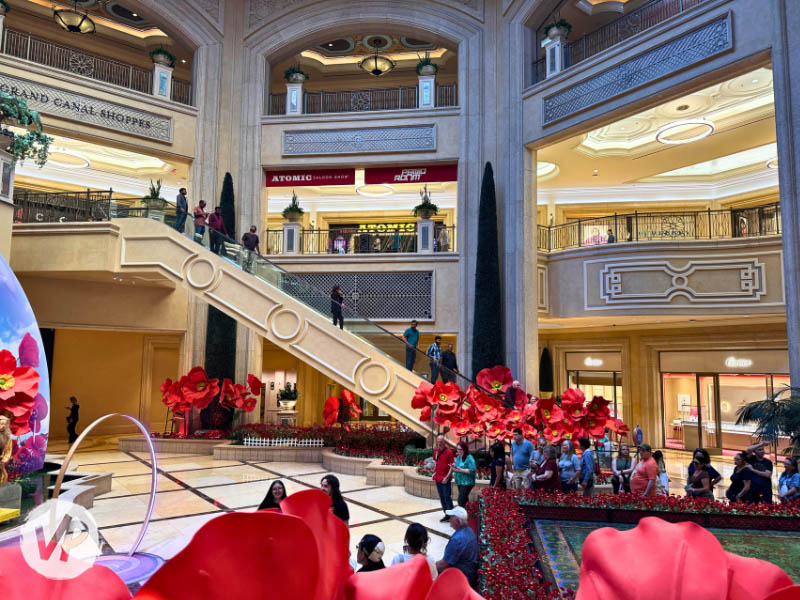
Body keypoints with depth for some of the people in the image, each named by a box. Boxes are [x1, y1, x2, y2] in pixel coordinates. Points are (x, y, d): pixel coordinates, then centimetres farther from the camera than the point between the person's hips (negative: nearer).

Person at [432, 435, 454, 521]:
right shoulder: (435, 450, 8)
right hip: (438, 478, 7)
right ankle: (446, 514, 22)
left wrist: (447, 477, -18)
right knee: (442, 498, 12)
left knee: (447, 498, -6)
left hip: (445, 479, -7)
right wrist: (434, 471, 11)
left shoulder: (449, 452, -12)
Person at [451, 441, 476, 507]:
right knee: (465, 500, 16)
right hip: (459, 482, 8)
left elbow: (472, 470, -22)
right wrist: (454, 468, -3)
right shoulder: (458, 457, 11)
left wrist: (460, 470, -21)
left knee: (461, 500, -16)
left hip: (467, 482, -8)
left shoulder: (469, 458, -14)